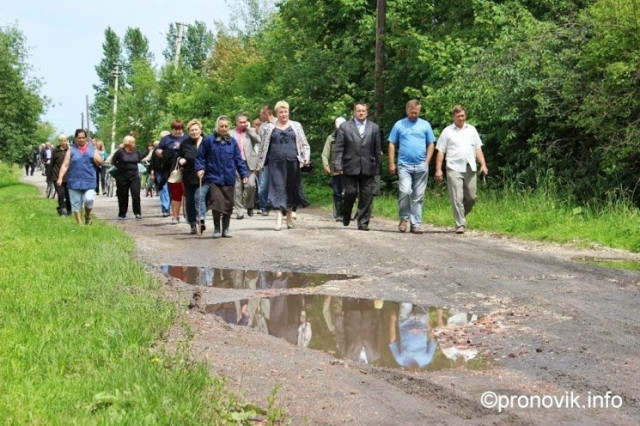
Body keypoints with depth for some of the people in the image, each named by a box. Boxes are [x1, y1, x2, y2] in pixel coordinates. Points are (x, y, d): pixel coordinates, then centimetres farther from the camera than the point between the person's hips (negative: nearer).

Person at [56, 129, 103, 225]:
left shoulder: (92, 149, 10)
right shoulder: (71, 150, 8)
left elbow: (100, 162, 6)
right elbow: (65, 165, 2)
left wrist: (94, 156, -12)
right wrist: (60, 178, -9)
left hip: (89, 182, -1)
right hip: (75, 182, 1)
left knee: (88, 199, -18)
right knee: (76, 204, 2)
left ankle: (87, 216, 10)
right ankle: (79, 223, 13)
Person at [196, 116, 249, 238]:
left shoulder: (232, 142, 5)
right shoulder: (209, 140, -1)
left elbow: (238, 159, 7)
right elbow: (200, 156, 4)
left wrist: (244, 173, 2)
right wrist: (200, 168, -8)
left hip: (229, 179, 2)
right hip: (214, 178, -2)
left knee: (228, 204, 6)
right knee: (217, 203, -8)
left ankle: (226, 228, 21)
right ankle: (216, 228, 9)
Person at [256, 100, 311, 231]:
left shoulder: (296, 126, 11)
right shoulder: (269, 127, 9)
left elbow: (304, 144, 11)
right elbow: (263, 146, 12)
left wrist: (306, 157, -5)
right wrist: (260, 164, 10)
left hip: (292, 163, 1)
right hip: (276, 163, -1)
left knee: (291, 189, 8)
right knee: (278, 188, -9)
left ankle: (289, 216, 25)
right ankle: (279, 219, -14)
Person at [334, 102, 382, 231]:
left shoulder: (374, 128, 11)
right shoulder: (344, 127, 6)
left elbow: (378, 149, 10)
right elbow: (339, 148, 1)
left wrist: (377, 166, 6)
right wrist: (338, 165, -7)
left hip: (368, 168, 2)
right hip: (350, 167, -2)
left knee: (366, 196, 0)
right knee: (350, 193, -3)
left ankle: (363, 222, 7)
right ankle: (346, 215, 23)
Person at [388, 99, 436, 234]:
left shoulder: (425, 125, 10)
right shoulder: (399, 125, 7)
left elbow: (431, 145, 11)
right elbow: (392, 144, 7)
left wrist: (427, 162, 0)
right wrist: (392, 163, -1)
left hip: (421, 166, 2)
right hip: (404, 165, -1)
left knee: (418, 197, 3)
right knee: (405, 191, -18)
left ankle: (416, 224, 8)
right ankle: (404, 218, 2)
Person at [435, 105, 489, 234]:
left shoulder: (472, 130, 15)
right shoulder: (447, 131, 6)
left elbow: (478, 149, 16)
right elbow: (440, 152, 4)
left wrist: (483, 164, 3)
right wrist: (438, 169, -4)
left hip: (470, 169, 3)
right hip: (454, 169, -3)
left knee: (471, 197, 5)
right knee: (457, 198, -8)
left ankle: (461, 217, 27)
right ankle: (460, 224, -3)